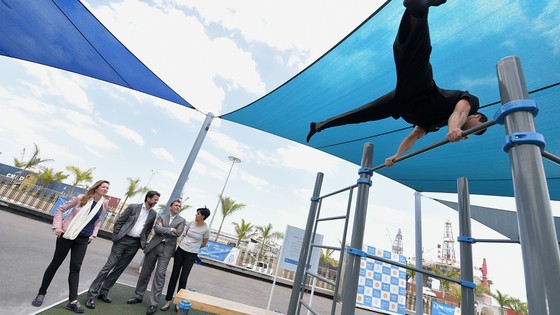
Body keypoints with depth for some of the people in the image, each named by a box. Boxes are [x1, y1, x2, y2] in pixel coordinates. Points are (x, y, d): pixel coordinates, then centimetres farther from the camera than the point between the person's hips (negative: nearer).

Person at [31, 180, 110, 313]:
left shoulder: (104, 204, 0)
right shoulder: (81, 198, -9)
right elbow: (60, 209, 0)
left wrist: (93, 234, 6)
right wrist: (57, 226, -9)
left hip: (83, 239, 2)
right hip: (67, 234, -2)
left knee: (75, 268, 1)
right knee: (56, 263, 8)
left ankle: (73, 301, 3)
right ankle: (41, 293, 28)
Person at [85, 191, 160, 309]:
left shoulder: (153, 214, 6)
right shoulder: (133, 207, -4)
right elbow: (119, 221, -1)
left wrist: (144, 242, 6)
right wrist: (115, 236, -6)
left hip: (135, 243, 4)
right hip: (123, 239, -3)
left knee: (119, 269, 10)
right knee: (109, 266, -2)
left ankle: (103, 292, 24)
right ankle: (92, 294, 9)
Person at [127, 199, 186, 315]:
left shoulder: (181, 220, 4)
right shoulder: (161, 217, 9)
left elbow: (178, 233, -10)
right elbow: (156, 228, -7)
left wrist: (163, 230, -4)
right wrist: (170, 229, -11)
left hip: (167, 249, -2)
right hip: (154, 246, 2)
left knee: (160, 275, -5)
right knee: (145, 272, 13)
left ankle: (154, 303, 4)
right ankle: (138, 296, 32)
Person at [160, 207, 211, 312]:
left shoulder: (206, 229, -14)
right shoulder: (191, 223, -3)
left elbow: (204, 244, -1)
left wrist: (193, 247, 7)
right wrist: (187, 244, 7)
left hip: (191, 255, -3)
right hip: (180, 250, 4)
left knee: (183, 278, 1)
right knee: (174, 275, 8)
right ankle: (168, 301, 21)